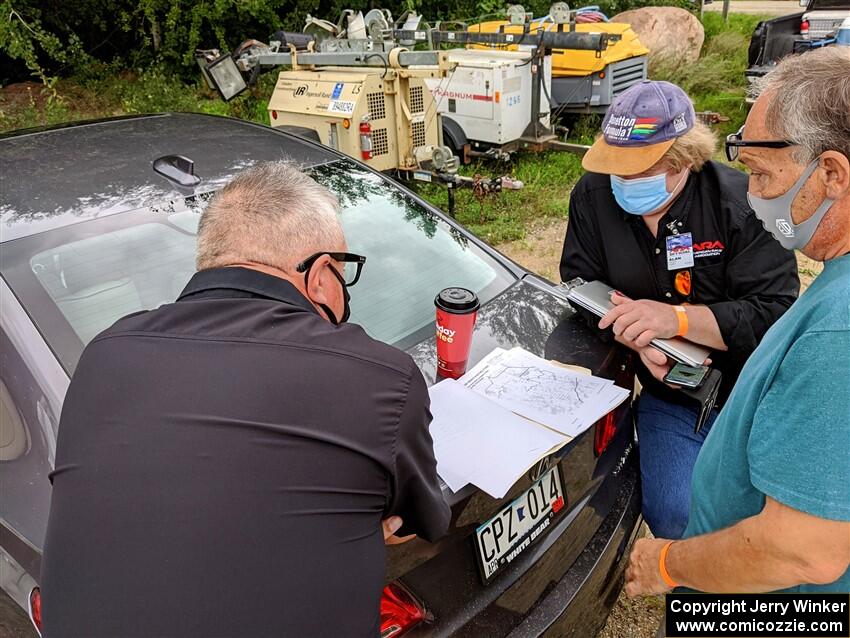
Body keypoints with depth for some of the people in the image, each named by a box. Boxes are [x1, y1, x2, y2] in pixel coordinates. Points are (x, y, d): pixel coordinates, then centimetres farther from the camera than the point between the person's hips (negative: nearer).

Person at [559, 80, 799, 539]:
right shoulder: (594, 195, -7)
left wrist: (678, 319, -33)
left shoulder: (742, 203, -17)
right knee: (674, 517, -12)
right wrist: (636, 334, -21)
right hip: (669, 399, 2)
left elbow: (777, 312, -21)